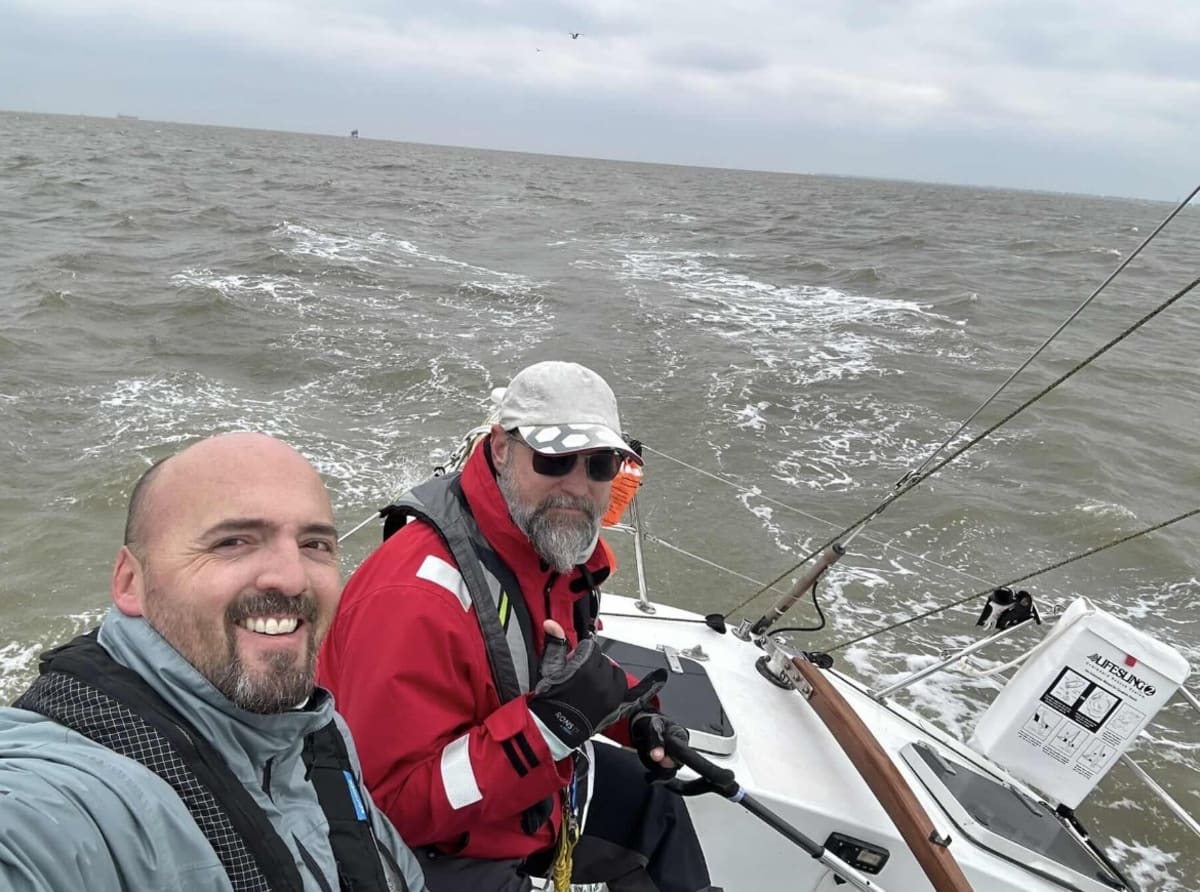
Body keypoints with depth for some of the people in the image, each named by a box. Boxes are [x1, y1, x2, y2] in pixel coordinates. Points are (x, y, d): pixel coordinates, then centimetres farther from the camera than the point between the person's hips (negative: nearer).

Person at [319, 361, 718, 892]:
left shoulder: (565, 542, -7)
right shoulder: (415, 594, -34)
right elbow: (391, 802, -32)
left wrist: (631, 714, -1)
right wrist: (549, 723, -40)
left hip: (530, 778, 8)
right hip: (425, 844, -8)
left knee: (653, 803, 19)